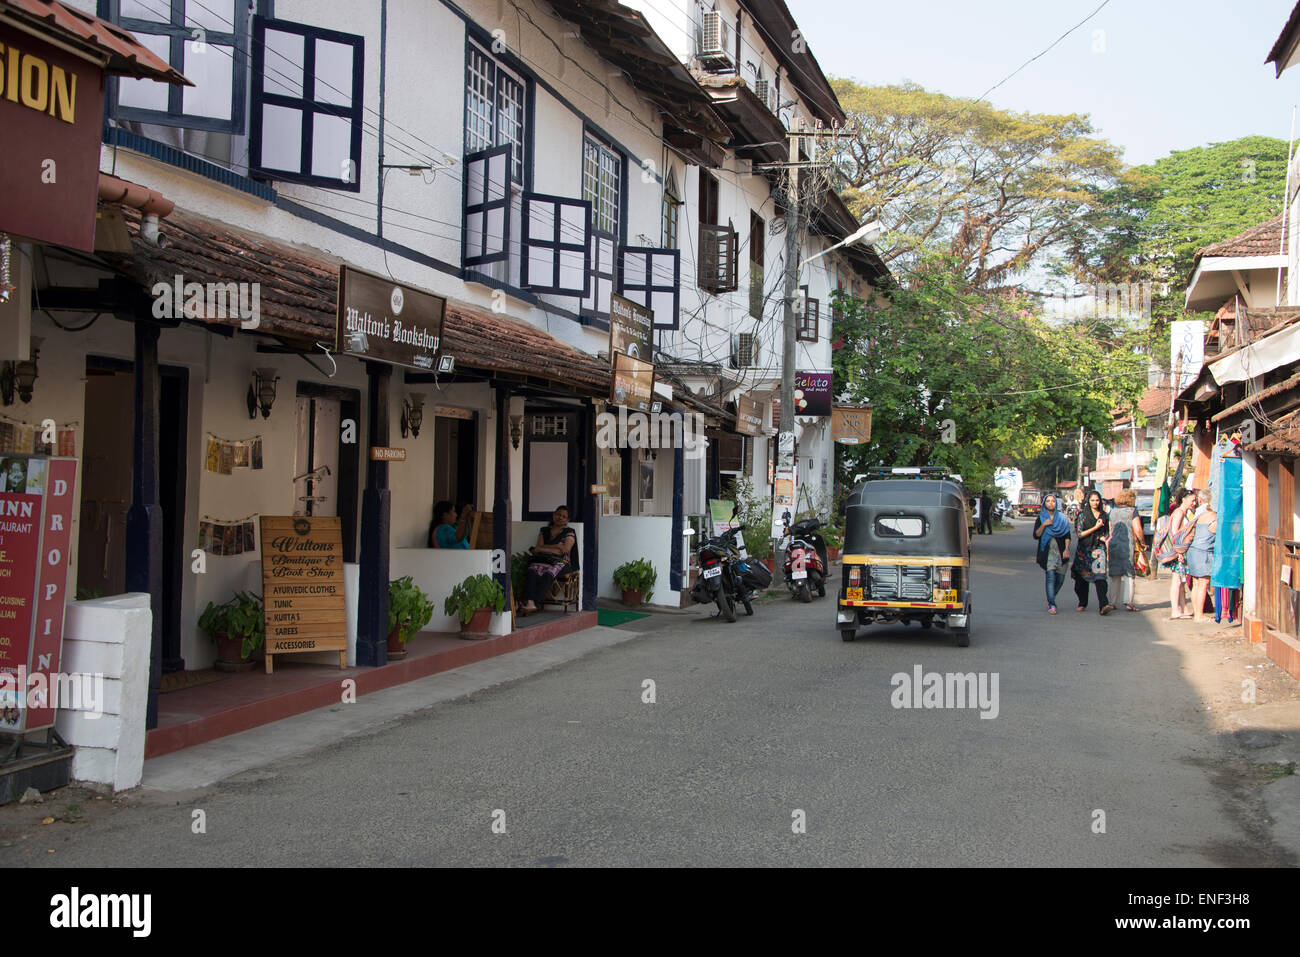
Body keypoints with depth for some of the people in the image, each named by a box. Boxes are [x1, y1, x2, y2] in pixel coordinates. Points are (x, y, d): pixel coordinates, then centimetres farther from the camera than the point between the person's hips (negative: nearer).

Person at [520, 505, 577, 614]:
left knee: (547, 575, -37)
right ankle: (529, 602, -51)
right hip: (542, 561, 3)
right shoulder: (544, 531, 22)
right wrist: (556, 546, -5)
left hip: (561, 563, -3)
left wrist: (543, 549, -2)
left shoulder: (569, 533, 10)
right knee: (531, 572, -32)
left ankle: (536, 603, -51)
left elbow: (564, 551, -6)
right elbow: (539, 547, 8)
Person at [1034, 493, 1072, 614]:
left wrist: (1067, 548, -5)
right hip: (1048, 552, -2)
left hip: (1061, 552, 2)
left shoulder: (1062, 518, 10)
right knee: (1051, 576, -16)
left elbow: (1067, 535, 8)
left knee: (1060, 578, 3)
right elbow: (1036, 535, 0)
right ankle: (1052, 605, -17)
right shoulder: (1041, 518, 7)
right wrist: (1043, 525, -14)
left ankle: (1050, 599, 27)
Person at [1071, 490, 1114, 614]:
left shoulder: (1104, 515, 10)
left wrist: (1104, 537, -3)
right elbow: (1079, 534, -8)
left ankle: (1104, 605, -25)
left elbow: (1107, 532, 20)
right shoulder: (1083, 515, 0)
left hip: (1099, 548, 1)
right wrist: (1095, 527, -11)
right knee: (1082, 577, 8)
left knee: (1100, 575, -15)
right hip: (1084, 549, -1)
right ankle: (1082, 603, 25)